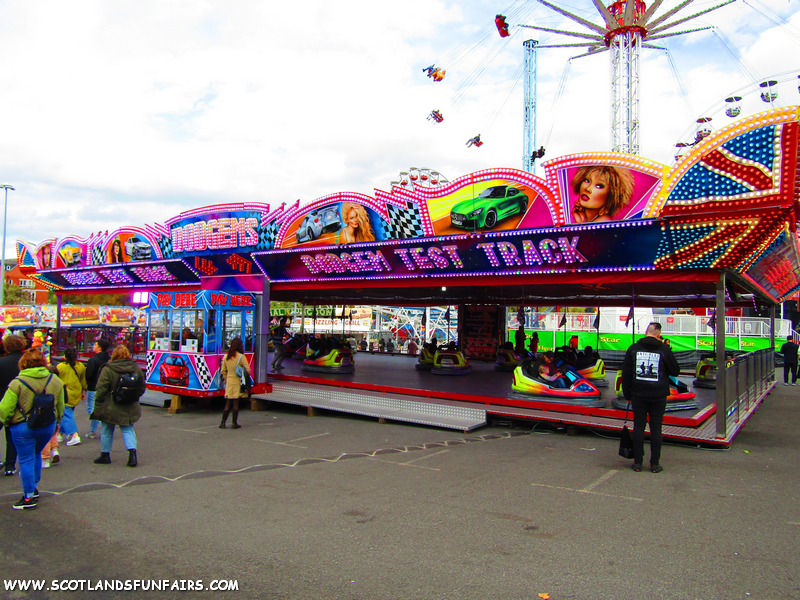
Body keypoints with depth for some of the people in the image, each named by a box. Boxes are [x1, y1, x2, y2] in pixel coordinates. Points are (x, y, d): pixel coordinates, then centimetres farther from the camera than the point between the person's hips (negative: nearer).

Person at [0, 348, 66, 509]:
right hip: (47, 427, 4)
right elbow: (60, 407, 9)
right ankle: (34, 487, 33)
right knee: (36, 454, 24)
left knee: (26, 460, 5)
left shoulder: (17, 383, -14)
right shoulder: (55, 381, -1)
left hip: (23, 427, -4)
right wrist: (56, 422, 24)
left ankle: (29, 497, 9)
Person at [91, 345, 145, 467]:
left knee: (107, 431, 14)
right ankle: (132, 453, -4)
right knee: (128, 430, 11)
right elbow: (141, 388, 7)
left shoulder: (107, 370, -15)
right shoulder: (136, 369, -2)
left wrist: (97, 406, -3)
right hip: (129, 409, 3)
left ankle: (105, 455, 25)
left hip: (110, 408, -3)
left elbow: (101, 390, -13)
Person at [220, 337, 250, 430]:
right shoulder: (241, 356, -11)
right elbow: (247, 370, -13)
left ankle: (223, 423, 10)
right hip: (238, 382, -4)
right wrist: (247, 377, 5)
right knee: (236, 403, 2)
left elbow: (223, 370, 11)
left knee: (228, 403, 11)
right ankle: (234, 423, 6)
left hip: (229, 382, 4)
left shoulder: (226, 356, 4)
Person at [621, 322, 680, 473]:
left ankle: (638, 462, 9)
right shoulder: (664, 350, -6)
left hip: (638, 394, 1)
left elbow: (626, 373, 2)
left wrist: (627, 394, 10)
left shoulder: (633, 348, 0)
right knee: (656, 428, 4)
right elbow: (675, 371, 4)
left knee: (638, 427, 6)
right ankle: (655, 463, 9)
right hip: (658, 395, -1)